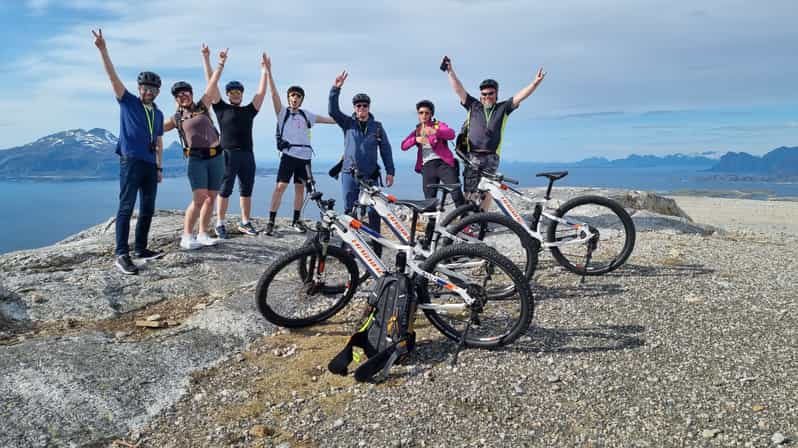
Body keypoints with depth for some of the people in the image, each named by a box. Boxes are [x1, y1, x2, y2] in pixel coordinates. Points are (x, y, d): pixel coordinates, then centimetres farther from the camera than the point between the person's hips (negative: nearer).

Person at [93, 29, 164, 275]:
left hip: (150, 165, 6)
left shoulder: (159, 114, 16)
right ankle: (121, 254, -12)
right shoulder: (128, 102, 4)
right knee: (126, 207, -10)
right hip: (131, 162, -6)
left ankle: (141, 248, 18)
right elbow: (113, 76, -7)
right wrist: (103, 50, -17)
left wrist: (159, 167, 17)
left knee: (148, 209, 8)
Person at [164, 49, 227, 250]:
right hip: (197, 159, -3)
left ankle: (202, 234, 14)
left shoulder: (202, 106, 9)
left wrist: (221, 64, 0)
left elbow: (212, 84, 4)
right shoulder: (176, 118, 8)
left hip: (216, 157, 3)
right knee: (199, 198, -14)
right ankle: (186, 237, -7)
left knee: (211, 197, 5)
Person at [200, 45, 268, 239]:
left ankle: (245, 223, 17)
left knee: (246, 190, 8)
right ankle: (220, 224, 5)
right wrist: (206, 59, 4)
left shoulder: (249, 110, 15)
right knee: (224, 191, 0)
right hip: (228, 154, -4)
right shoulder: (222, 108, 7)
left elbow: (261, 92, 15)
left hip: (247, 155, 4)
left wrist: (264, 70, 14)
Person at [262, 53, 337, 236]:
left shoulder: (306, 115, 15)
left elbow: (327, 119, 19)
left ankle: (296, 221, 19)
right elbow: (274, 93, -6)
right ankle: (271, 221, -8)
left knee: (300, 188, 8)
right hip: (288, 155, -4)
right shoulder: (282, 112, 5)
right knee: (280, 187, -11)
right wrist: (268, 71, -14)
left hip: (305, 156, 4)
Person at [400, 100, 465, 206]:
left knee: (457, 193, -15)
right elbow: (403, 146, 8)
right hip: (427, 166, 3)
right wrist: (416, 139, -12)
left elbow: (451, 134, -13)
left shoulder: (438, 125, 10)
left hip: (443, 163, -3)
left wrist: (435, 132, -33)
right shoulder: (417, 131, 22)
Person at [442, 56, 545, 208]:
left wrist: (535, 83, -6)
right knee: (470, 192, -7)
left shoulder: (503, 108, 12)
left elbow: (520, 96, 4)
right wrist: (450, 71, 4)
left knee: (487, 191, 2)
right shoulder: (473, 106, 11)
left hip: (491, 157, 1)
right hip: (472, 156, -1)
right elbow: (459, 89, 9)